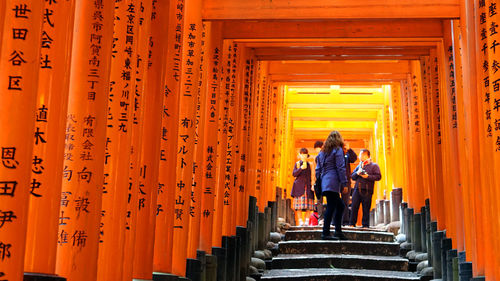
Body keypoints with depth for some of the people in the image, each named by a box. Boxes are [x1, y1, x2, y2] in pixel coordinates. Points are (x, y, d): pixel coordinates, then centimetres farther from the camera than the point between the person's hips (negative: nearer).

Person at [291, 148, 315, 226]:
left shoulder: (310, 165, 16)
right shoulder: (297, 164, 11)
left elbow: (312, 177, 17)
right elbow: (294, 174, -1)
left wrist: (312, 186, 4)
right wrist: (301, 168, -15)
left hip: (308, 187, 2)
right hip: (299, 187, -2)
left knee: (308, 206, -4)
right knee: (299, 206, -9)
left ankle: (306, 221, -2)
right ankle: (300, 221, -7)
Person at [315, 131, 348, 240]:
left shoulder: (322, 151, 19)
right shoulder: (337, 150, -3)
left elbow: (318, 169, 18)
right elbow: (341, 168, -9)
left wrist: (319, 182, 21)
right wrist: (344, 183, -9)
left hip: (324, 181, 8)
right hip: (333, 182, -8)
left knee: (340, 205, 15)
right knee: (331, 207, -7)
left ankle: (338, 232, 12)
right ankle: (326, 233, -9)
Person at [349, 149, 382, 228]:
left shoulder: (374, 166, 7)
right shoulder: (359, 165, 22)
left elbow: (378, 176, -4)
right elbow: (352, 176, 19)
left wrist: (367, 176, -13)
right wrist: (357, 173, -1)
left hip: (367, 191, -4)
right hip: (357, 189, 4)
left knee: (366, 209, -1)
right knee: (354, 206, -2)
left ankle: (365, 224, 5)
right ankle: (352, 224, 3)